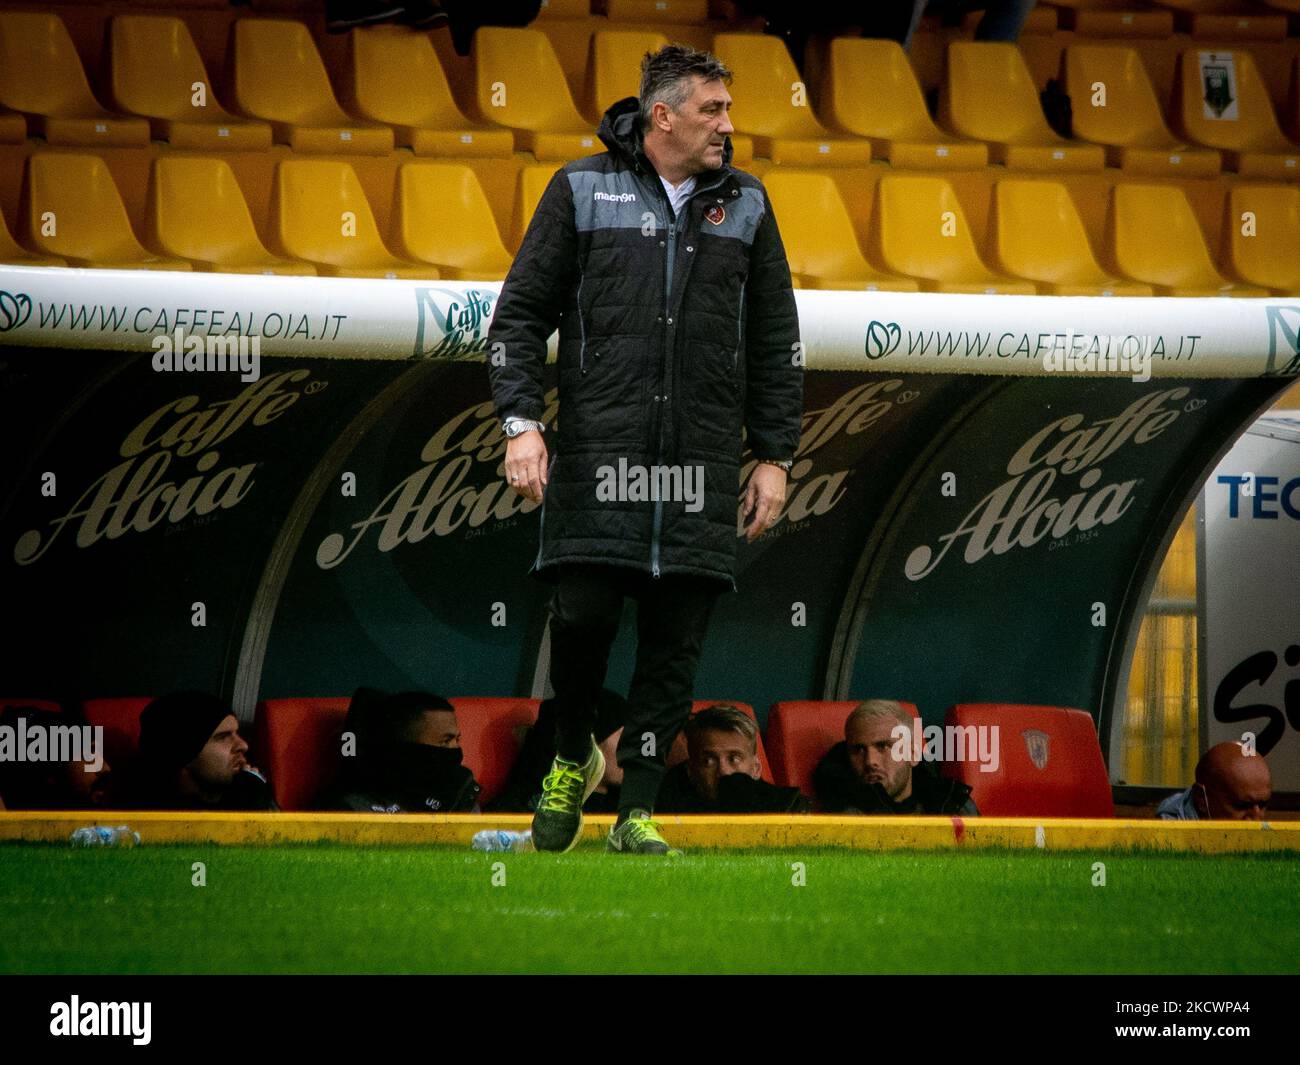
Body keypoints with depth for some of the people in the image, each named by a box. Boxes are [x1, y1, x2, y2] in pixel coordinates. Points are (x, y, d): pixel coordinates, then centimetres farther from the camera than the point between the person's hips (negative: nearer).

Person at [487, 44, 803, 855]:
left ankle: (640, 812, 7)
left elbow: (777, 341, 16)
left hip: (702, 463, 2)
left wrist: (774, 456, 11)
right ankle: (573, 759, 18)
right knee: (583, 614, -9)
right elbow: (521, 312, 5)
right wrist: (522, 422, -6)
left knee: (675, 643, 0)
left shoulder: (745, 205, 12)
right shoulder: (582, 191, 5)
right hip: (597, 453, -2)